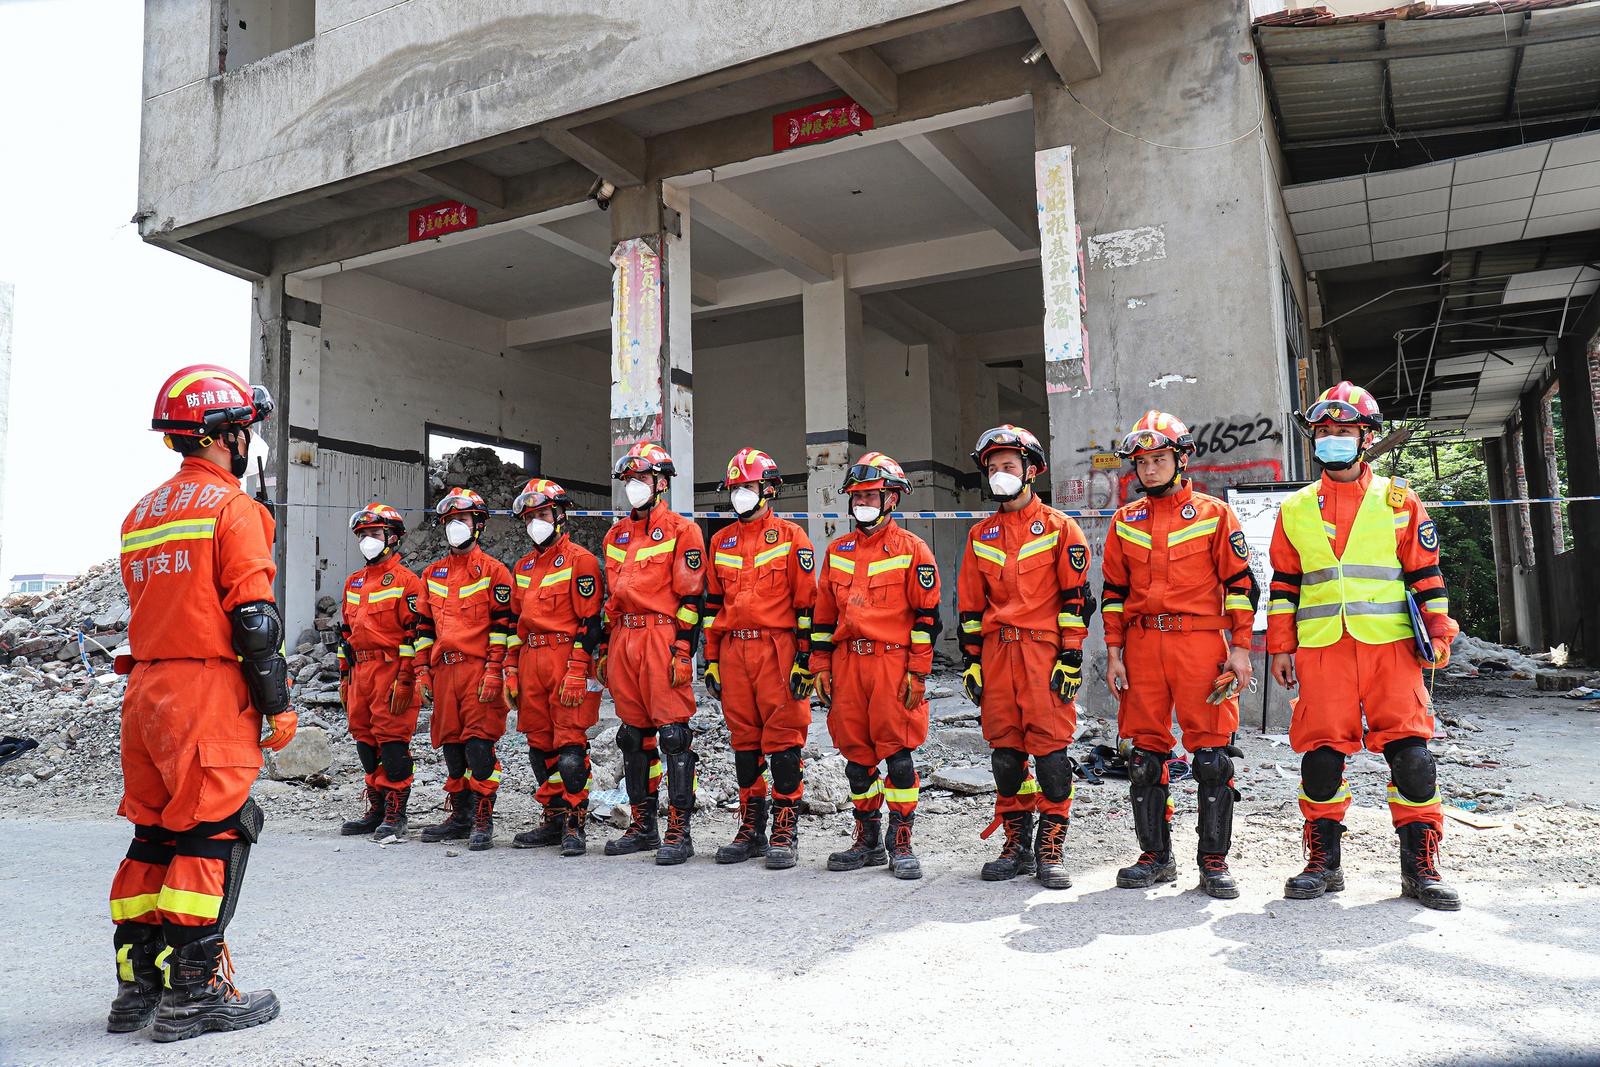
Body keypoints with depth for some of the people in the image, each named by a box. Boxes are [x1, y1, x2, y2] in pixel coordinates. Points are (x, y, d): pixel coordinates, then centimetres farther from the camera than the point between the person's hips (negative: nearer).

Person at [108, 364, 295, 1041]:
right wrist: (278, 703, -10)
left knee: (153, 835, 14)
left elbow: (144, 609, 20)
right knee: (211, 838, -3)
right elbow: (254, 617, -14)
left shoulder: (142, 512, 18)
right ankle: (193, 992, 2)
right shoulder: (231, 506, -8)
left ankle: (137, 985, 21)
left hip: (144, 691, 8)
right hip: (210, 690, -8)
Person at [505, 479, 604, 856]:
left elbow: (589, 621, -10)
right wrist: (512, 669, 14)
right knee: (540, 744, 10)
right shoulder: (523, 567, 19)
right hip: (530, 661, 8)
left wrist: (577, 672, -16)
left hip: (567, 659, -7)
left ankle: (574, 825, -1)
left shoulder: (579, 560, -4)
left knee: (569, 745, -8)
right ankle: (554, 818, 20)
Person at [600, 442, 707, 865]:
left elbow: (691, 595, -7)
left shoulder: (681, 530, -2)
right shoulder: (616, 535, 20)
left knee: (673, 733, -7)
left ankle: (679, 833, -2)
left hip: (662, 639, -7)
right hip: (623, 640, 7)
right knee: (633, 734, 11)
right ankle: (643, 826, 21)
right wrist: (604, 649, 20)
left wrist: (683, 650, -14)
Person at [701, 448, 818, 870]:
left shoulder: (790, 536, 0)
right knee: (745, 742, 10)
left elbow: (806, 601, -4)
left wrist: (804, 658, -9)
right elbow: (713, 603, 17)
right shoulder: (721, 541, 16)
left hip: (778, 649, -5)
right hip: (733, 650, 5)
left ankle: (785, 834, 5)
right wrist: (711, 660, 12)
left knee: (783, 741, -3)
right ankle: (751, 830, 20)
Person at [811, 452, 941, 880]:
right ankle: (868, 842, 23)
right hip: (847, 663, 5)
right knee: (856, 757, 10)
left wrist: (917, 671, -9)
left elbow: (927, 615, -4)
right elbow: (823, 612, 18)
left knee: (897, 755, -2)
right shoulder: (838, 551, 15)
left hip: (892, 662, -5)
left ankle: (901, 845, 9)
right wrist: (820, 664, 11)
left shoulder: (911, 549, -1)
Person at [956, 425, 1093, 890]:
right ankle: (1017, 846, 19)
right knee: (1005, 751, 7)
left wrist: (1070, 657, -8)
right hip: (996, 651, 4)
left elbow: (1075, 596, -2)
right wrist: (971, 660, 10)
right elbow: (970, 603, 16)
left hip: (1044, 650, -4)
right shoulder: (980, 535, 15)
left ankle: (1051, 850, 6)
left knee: (1050, 748, -5)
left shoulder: (1059, 527, 2)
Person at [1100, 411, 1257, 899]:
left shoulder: (1214, 514, 4)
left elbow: (1240, 584, 3)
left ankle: (1214, 860, 11)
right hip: (1142, 644, 3)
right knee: (1146, 755, 6)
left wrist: (1240, 648, -4)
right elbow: (1114, 590, 14)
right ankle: (1155, 857, 18)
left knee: (1212, 755, -2)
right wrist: (1114, 652, 7)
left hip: (1200, 643, -3)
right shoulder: (1125, 520, 13)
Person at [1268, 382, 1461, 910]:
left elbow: (1425, 574, 9)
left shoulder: (1398, 500, 9)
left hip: (1391, 645, -1)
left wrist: (1438, 632, 1)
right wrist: (1280, 646, 8)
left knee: (1410, 751, -4)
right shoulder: (1295, 509, 12)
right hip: (1321, 649, 1)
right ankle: (1323, 862, 14)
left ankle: (1420, 866, 9)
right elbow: (1283, 584, 13)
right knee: (1321, 754, 1)